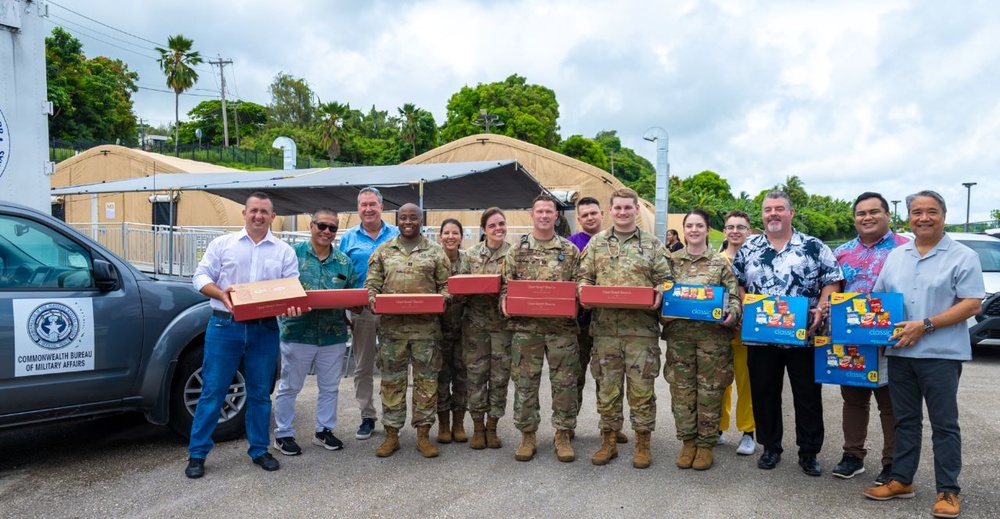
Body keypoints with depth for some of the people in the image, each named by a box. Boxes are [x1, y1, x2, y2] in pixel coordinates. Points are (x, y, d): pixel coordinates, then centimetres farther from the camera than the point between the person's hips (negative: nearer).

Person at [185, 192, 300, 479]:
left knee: (260, 393, 11)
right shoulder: (222, 244, 7)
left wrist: (293, 307, -19)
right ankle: (197, 453, 14)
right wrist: (220, 293, -16)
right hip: (225, 326, -1)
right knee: (212, 391, 3)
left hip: (264, 330, 1)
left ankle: (259, 449, 24)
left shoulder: (284, 251, 8)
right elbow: (201, 276, 4)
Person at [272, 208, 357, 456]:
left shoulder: (344, 262, 7)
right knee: (289, 387, 8)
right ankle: (283, 434, 22)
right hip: (298, 333, -3)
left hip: (333, 336, 4)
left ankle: (324, 430, 30)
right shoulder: (293, 254, -5)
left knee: (330, 387, 14)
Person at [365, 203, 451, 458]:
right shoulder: (383, 250, 10)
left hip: (426, 325, -1)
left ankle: (423, 433, 15)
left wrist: (442, 297, -14)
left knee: (426, 380, 4)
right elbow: (372, 281, 9)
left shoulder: (435, 251, 5)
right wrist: (371, 296, -11)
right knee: (391, 380, 7)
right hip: (392, 325, 1)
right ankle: (391, 434, 17)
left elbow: (446, 284, 6)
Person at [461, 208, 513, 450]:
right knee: (476, 374, 4)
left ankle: (492, 427, 19)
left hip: (503, 321, -1)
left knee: (500, 375, 4)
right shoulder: (471, 254, 5)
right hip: (475, 320, 1)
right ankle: (478, 427, 17)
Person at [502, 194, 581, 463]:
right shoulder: (517, 249, 8)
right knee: (525, 382, 5)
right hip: (525, 326, 0)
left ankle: (563, 435, 19)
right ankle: (527, 435, 18)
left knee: (564, 382, 5)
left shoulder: (570, 250, 7)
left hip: (562, 327, 0)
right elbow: (506, 285, 10)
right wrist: (505, 301, -9)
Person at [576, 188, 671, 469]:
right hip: (605, 327, 2)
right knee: (606, 386, 8)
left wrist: (658, 294, -15)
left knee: (641, 387, 2)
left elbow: (665, 280, 6)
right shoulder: (597, 243, 11)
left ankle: (642, 443, 17)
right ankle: (609, 441, 21)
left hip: (642, 328, -1)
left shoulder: (653, 244, 6)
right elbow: (583, 276, 12)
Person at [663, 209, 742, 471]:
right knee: (682, 388, 5)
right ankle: (688, 441, 19)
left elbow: (734, 296, 3)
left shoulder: (721, 262, 4)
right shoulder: (672, 260, 8)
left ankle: (706, 444, 17)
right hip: (678, 332, 1)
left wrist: (732, 314, -16)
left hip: (713, 333, -1)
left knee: (710, 389, 3)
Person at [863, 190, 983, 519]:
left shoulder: (962, 257, -3)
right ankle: (901, 481, 23)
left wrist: (925, 325, -18)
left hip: (941, 354, -5)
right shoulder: (895, 256, 12)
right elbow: (878, 298, 17)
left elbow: (972, 304, -11)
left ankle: (948, 491, 14)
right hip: (899, 352, 5)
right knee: (906, 420, 13)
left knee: (944, 424, 3)